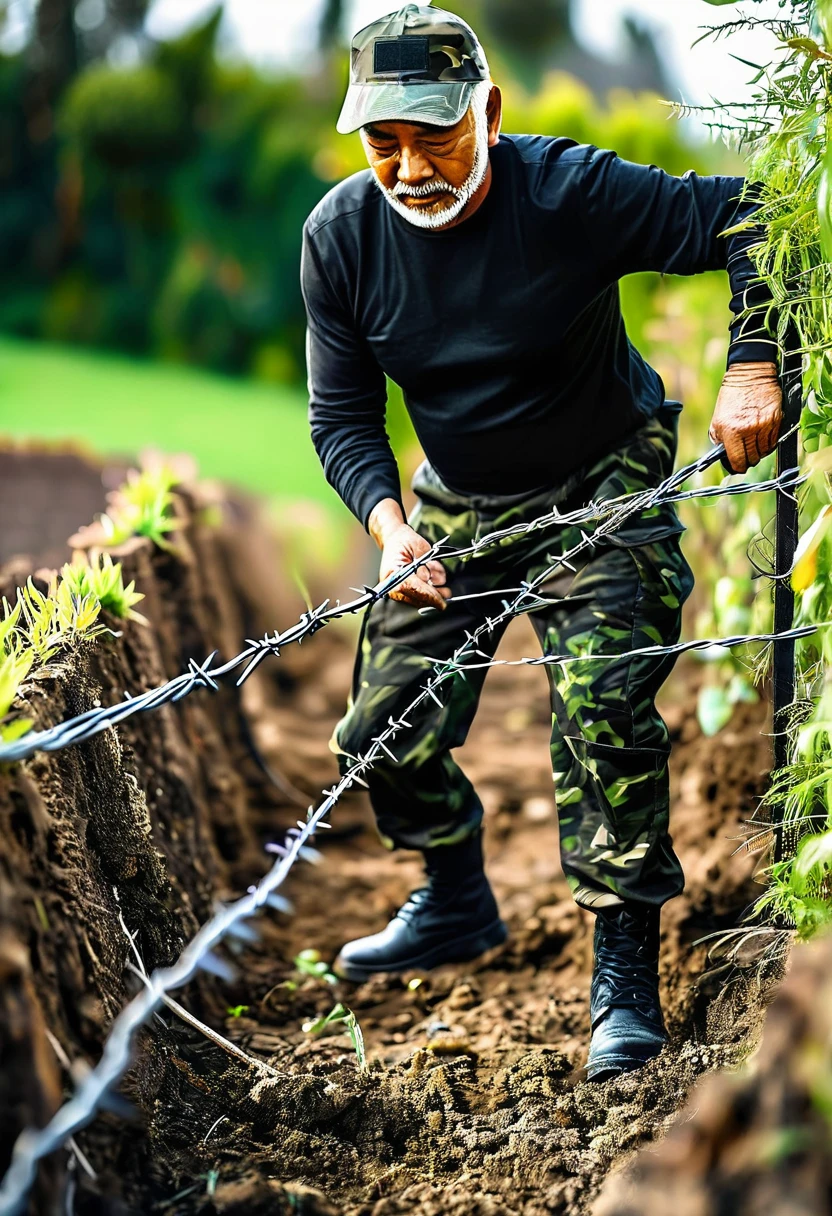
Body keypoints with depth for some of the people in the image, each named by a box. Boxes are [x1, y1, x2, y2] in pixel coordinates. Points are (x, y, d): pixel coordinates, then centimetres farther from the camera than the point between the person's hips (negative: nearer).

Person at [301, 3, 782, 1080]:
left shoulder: (570, 190, -26)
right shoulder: (342, 236, -14)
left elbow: (746, 219, -21)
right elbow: (342, 417, -8)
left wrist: (751, 371, -32)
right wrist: (390, 529, -25)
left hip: (604, 485, -4)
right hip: (458, 501, 5)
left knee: (603, 713, -21)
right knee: (383, 733, 7)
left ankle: (626, 983, -6)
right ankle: (457, 906, 37)